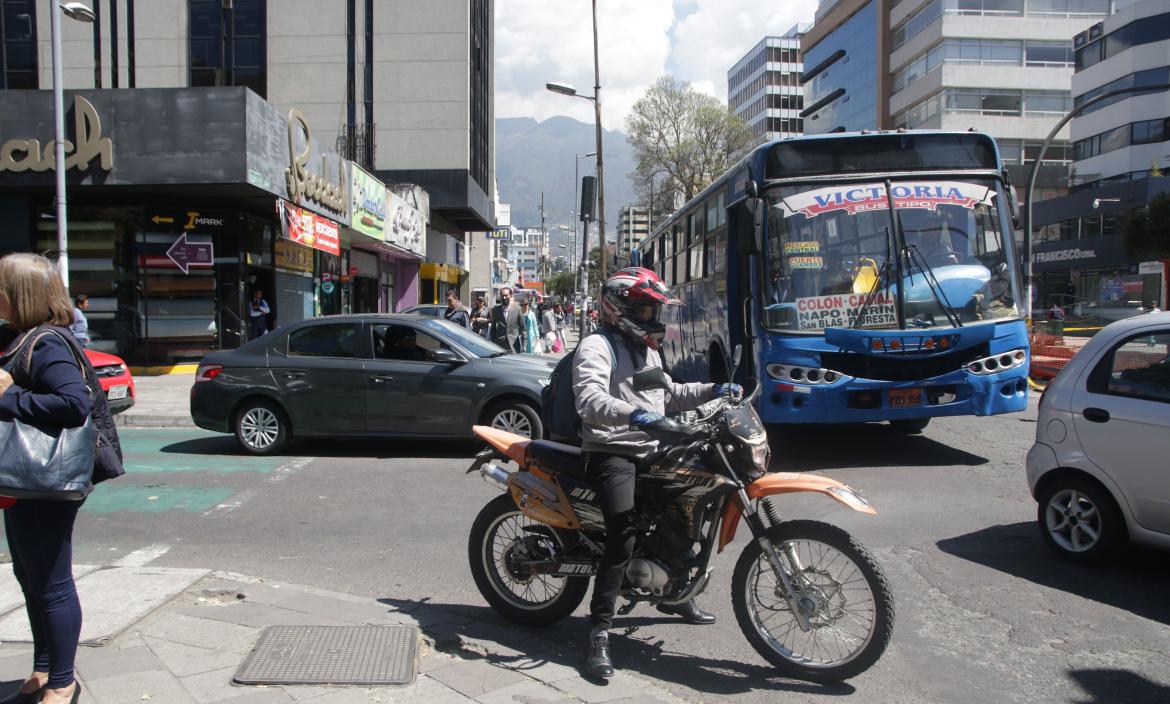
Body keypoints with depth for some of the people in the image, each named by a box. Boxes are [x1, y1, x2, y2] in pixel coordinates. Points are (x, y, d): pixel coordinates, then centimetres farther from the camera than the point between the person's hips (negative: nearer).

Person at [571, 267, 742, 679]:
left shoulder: (647, 350, 22)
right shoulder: (597, 347, -10)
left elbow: (668, 394, 32)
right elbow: (589, 400, -27)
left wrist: (712, 391, 20)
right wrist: (631, 414, -43)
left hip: (650, 450, 9)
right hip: (611, 453, -9)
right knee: (624, 533, -25)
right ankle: (600, 633, -20)